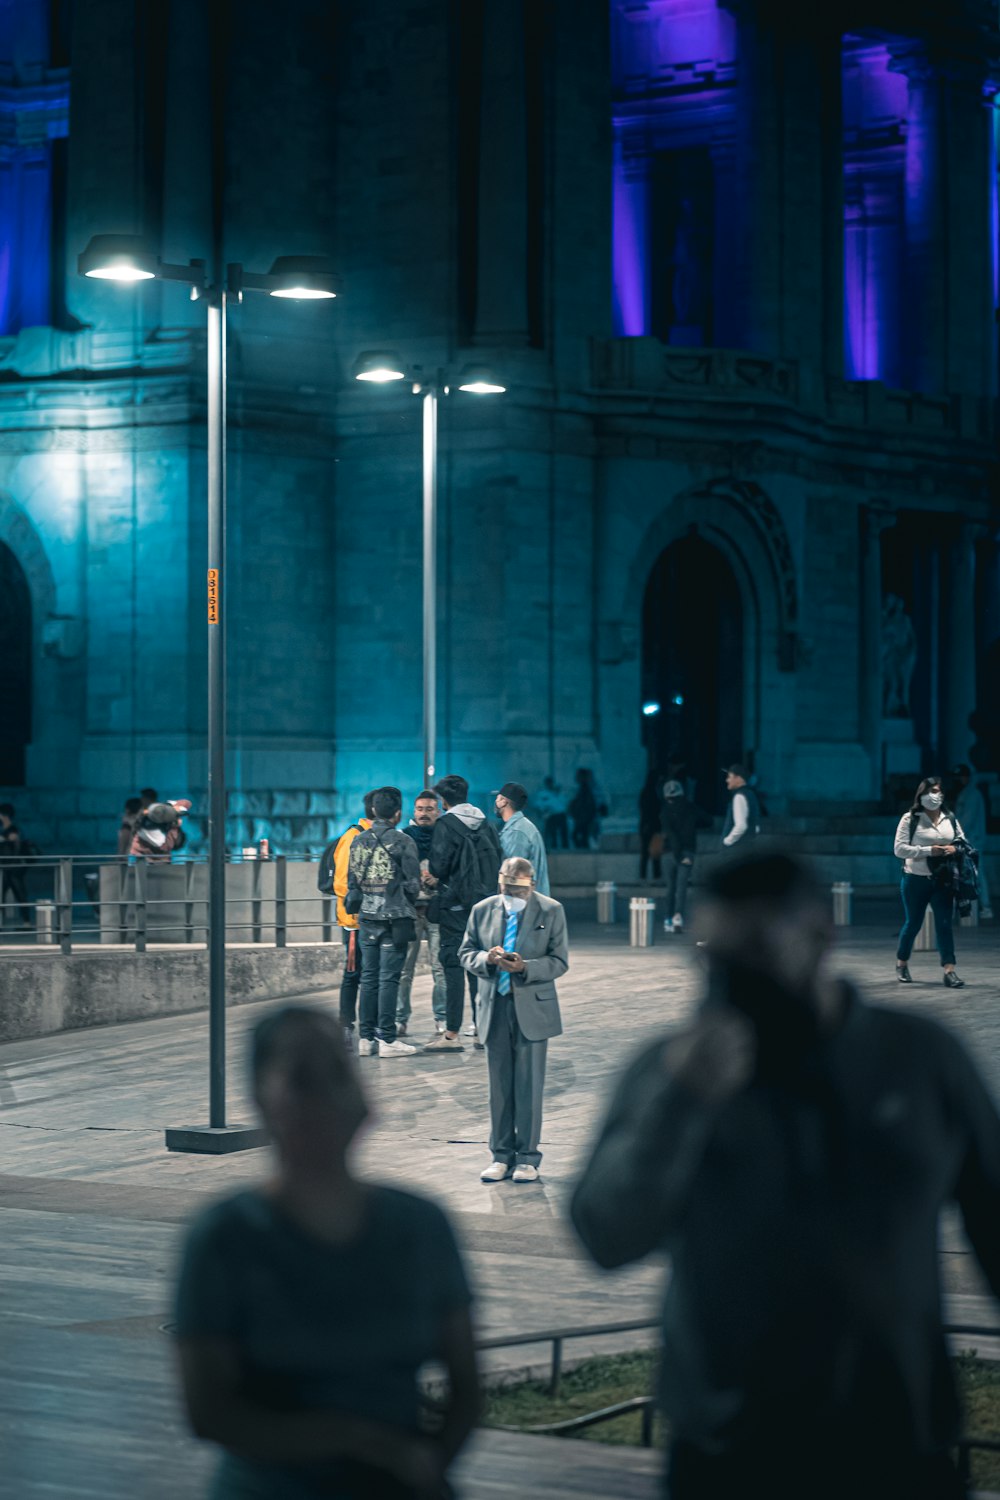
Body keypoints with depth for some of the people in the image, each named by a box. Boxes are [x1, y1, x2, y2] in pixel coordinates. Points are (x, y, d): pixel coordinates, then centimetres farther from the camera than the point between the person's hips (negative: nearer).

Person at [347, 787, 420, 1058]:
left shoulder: (358, 841, 6)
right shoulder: (403, 842, -9)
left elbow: (352, 882, 10)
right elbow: (413, 884, -6)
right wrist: (407, 906, 13)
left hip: (367, 918, 5)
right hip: (395, 919, -5)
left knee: (368, 977, 10)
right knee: (388, 978, -3)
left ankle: (365, 1037, 11)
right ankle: (387, 1039, -3)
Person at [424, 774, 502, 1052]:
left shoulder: (446, 824, -10)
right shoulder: (484, 823, 8)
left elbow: (438, 865, -14)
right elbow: (498, 861, 8)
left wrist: (434, 876, 6)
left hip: (456, 904, -6)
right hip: (485, 902, 6)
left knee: (453, 966, -5)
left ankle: (452, 1034, -8)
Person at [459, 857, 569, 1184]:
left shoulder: (550, 911, -1)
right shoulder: (482, 910, 6)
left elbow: (559, 961, -3)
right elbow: (466, 952, 10)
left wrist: (525, 967, -19)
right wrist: (487, 959, -12)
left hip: (532, 1008, -3)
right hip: (494, 1009, 3)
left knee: (529, 1086, 1)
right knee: (499, 1086, 7)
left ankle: (527, 1158, 9)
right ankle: (501, 1155, 15)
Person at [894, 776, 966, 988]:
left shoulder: (950, 818, 6)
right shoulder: (910, 819, -7)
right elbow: (899, 849, -12)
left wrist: (954, 848, -11)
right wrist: (928, 850, -22)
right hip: (916, 880, -3)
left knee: (944, 923, -5)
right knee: (913, 923, 10)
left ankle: (949, 970, -7)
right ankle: (902, 963, 31)